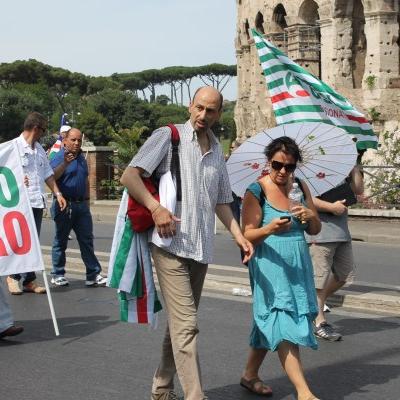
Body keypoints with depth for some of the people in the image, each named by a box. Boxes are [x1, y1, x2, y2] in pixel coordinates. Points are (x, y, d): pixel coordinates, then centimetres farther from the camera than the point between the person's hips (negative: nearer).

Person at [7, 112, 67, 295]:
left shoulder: (39, 149, 16)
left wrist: (57, 193, 13)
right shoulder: (15, 146, -6)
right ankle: (13, 276, 14)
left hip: (38, 202, 7)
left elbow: (48, 174, 21)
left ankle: (29, 280, 13)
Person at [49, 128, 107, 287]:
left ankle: (93, 275, 7)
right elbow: (52, 177, -27)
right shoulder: (59, 157, -10)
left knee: (87, 240, 5)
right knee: (61, 240, 4)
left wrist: (87, 199, 21)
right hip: (64, 206, -7)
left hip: (81, 205, 7)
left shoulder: (81, 158, 14)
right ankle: (58, 275, 15)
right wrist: (65, 164, -41)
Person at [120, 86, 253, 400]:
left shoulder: (217, 152, 16)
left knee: (180, 322, 14)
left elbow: (221, 202, 22)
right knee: (186, 324, -12)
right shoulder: (168, 136, -2)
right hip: (171, 244, -7)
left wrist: (239, 236, 9)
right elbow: (129, 177, -7)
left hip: (202, 249, 7)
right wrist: (155, 207, -19)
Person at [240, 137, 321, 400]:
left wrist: (311, 216, -11)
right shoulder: (257, 191, -7)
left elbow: (316, 230, 11)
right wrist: (268, 230, -30)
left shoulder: (301, 187, 9)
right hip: (271, 265, -5)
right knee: (284, 324, -12)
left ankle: (250, 374, 29)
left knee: (270, 324, 11)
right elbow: (248, 235, -10)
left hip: (298, 265, 6)